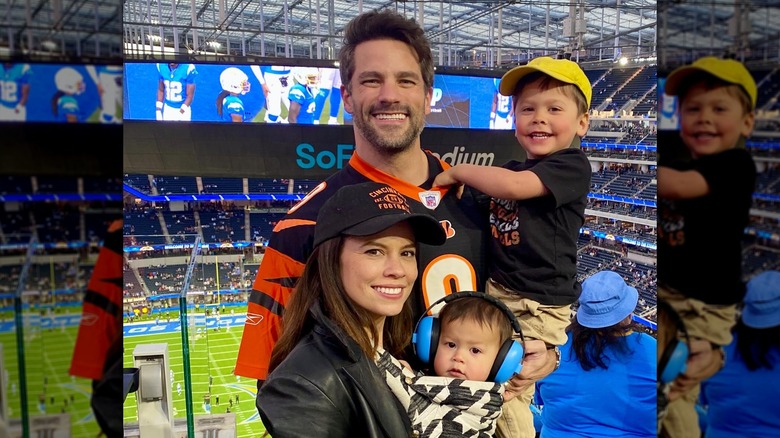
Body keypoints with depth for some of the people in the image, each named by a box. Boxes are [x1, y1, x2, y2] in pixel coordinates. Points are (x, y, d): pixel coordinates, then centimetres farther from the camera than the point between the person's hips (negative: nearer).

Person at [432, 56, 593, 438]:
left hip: (540, 307, -7)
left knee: (506, 390, -2)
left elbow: (514, 186, -29)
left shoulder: (572, 166, -13)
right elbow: (490, 222, 22)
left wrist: (458, 172, -15)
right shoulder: (509, 170, 11)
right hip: (497, 291, 7)